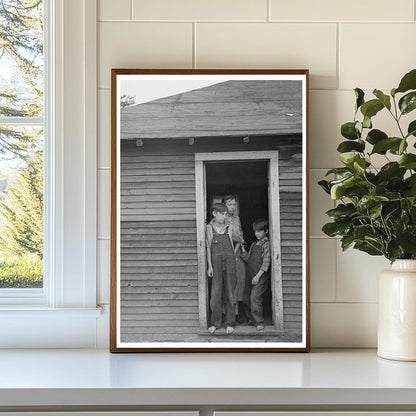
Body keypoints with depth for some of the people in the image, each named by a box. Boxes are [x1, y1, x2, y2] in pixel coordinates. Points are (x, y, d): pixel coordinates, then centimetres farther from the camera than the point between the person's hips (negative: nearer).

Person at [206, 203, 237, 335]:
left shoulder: (229, 227, 8)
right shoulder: (209, 227, 3)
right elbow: (208, 247, 2)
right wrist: (209, 265, -3)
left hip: (229, 260, 1)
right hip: (216, 261, -1)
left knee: (229, 292, 1)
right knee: (216, 292, -3)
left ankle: (230, 323, 7)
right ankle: (215, 322, 6)